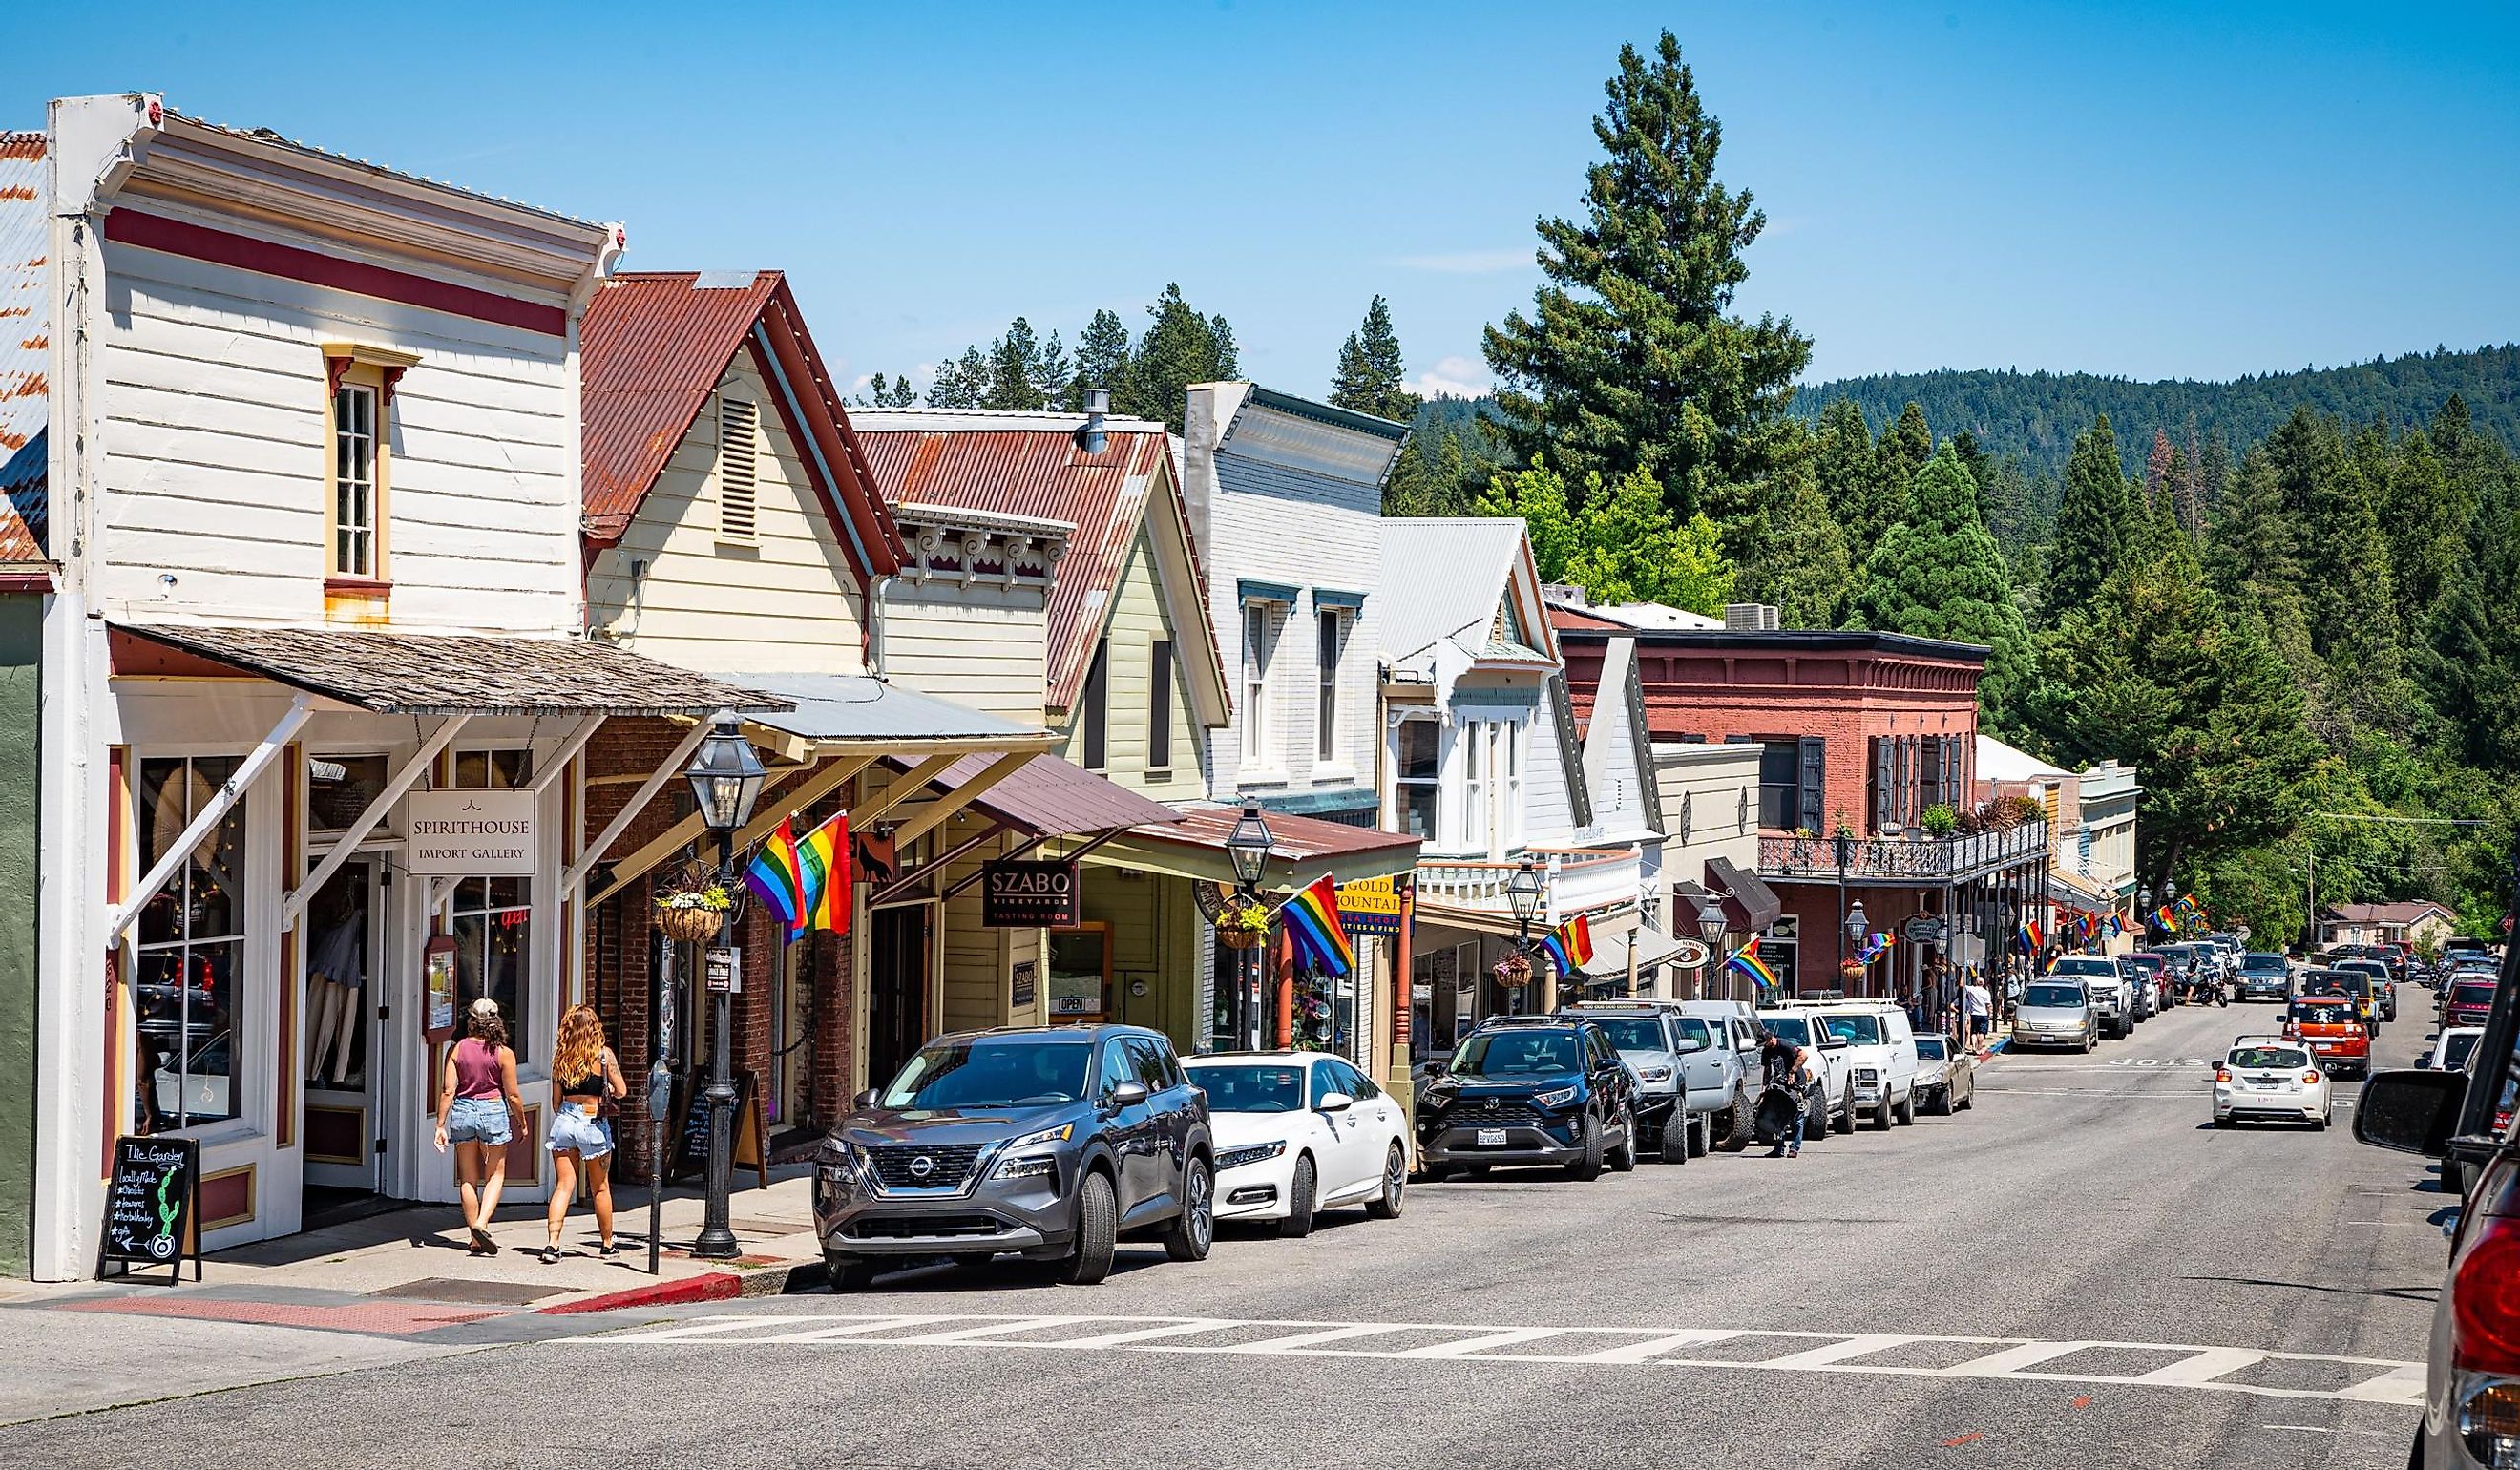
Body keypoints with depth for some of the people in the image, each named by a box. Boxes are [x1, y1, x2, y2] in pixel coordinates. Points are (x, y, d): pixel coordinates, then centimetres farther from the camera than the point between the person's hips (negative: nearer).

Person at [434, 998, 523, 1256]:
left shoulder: (457, 1049, -2)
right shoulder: (504, 1053, -6)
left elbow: (447, 1091, -5)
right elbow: (512, 1095, -4)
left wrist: (441, 1125, -1)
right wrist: (521, 1121, 11)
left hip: (462, 1111, 2)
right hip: (494, 1110, -2)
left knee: (468, 1179, 11)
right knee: (496, 1175, 10)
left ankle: (476, 1239, 14)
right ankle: (482, 1223, -13)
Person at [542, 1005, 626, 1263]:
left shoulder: (561, 1056, 4)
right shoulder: (603, 1054, -6)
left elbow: (557, 1099, 7)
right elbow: (621, 1090, -6)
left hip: (564, 1122, 2)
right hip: (593, 1123, -2)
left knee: (563, 1186, 2)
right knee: (600, 1188, 12)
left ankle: (553, 1244, -13)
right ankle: (607, 1245, 23)